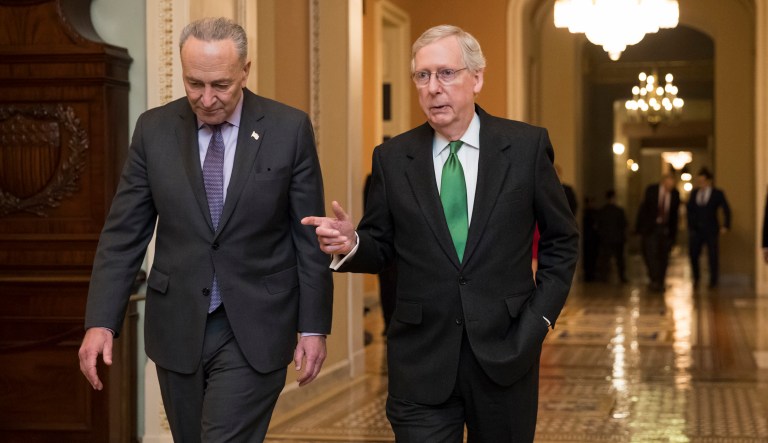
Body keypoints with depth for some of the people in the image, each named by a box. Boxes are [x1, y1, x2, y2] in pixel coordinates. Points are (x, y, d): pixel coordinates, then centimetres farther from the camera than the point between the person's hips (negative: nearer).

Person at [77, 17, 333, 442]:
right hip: (177, 327, 3)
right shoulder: (154, 129, 0)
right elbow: (123, 233, 1)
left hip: (254, 331, -3)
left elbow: (310, 237, -1)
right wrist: (100, 322, -6)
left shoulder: (289, 129, -5)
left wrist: (313, 327, -3)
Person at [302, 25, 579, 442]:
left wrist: (540, 314, -2)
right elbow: (380, 246, 7)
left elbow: (561, 239, 7)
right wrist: (351, 244, -15)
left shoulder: (527, 146, -1)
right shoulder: (392, 158, 2)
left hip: (505, 351, 0)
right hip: (421, 362, 0)